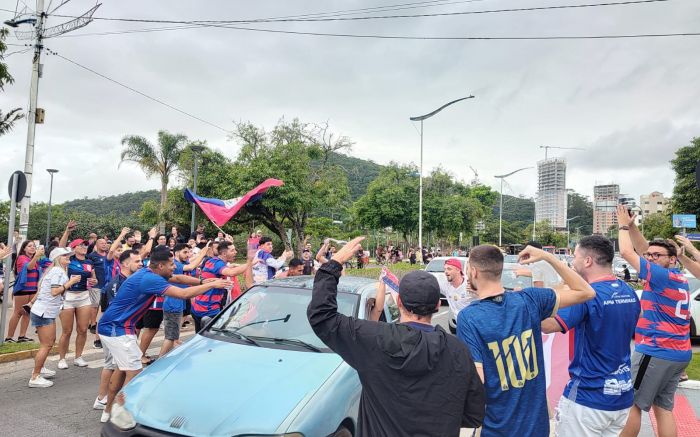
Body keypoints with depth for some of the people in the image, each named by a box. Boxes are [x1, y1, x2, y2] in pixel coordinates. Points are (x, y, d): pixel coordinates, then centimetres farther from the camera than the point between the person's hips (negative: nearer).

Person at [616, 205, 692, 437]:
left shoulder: (663, 276, -15)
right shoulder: (676, 277, 10)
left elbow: (626, 252, -16)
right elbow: (643, 249, 16)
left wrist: (623, 225, -2)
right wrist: (631, 224, 8)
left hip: (656, 353, -9)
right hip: (677, 354, 9)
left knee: (631, 404, 1)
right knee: (663, 408, 12)